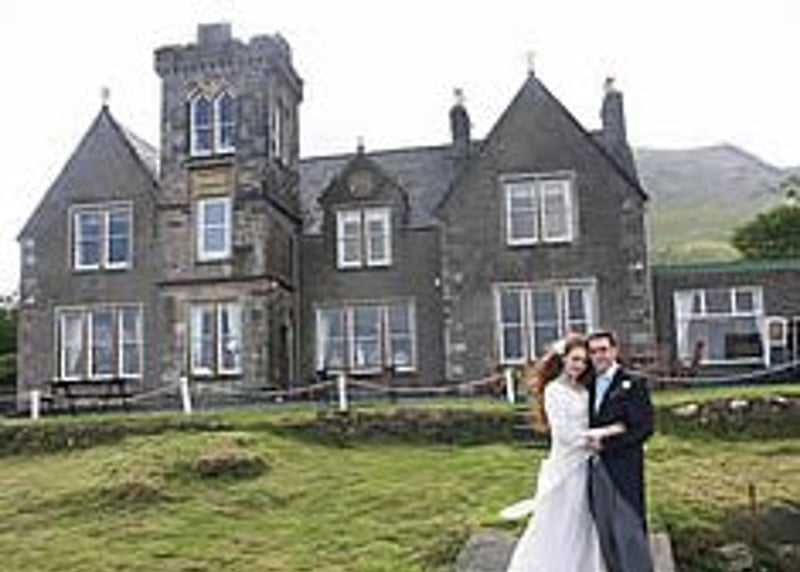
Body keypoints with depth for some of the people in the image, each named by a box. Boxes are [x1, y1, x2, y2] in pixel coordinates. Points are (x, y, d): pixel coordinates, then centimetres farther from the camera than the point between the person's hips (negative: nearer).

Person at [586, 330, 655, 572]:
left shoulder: (633, 385, -7)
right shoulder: (590, 386, 14)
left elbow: (644, 428, -13)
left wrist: (606, 442, -15)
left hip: (623, 472, -6)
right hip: (596, 470, 6)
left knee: (629, 532, -4)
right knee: (606, 535, 11)